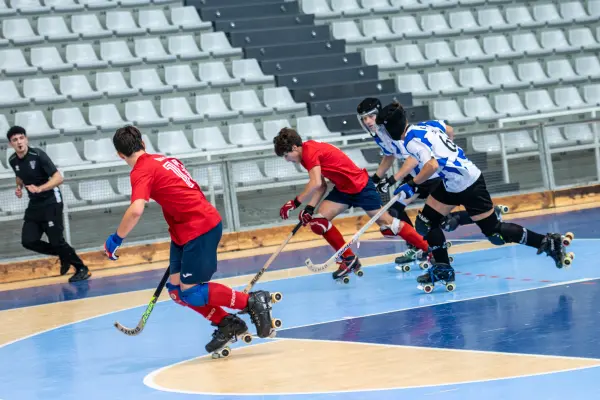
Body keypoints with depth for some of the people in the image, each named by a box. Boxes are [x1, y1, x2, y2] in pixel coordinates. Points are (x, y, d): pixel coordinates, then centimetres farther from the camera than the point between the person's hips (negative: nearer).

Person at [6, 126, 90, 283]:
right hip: (34, 204, 6)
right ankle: (64, 255, 17)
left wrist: (39, 188, -36)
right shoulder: (13, 160, 0)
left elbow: (58, 178, -22)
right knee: (28, 241, -4)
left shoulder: (38, 155, -18)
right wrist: (19, 187, 1)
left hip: (51, 202, -6)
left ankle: (82, 269, 9)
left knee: (56, 240, -9)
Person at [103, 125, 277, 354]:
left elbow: (136, 211, -27)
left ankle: (252, 301, -1)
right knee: (176, 290, 8)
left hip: (199, 228, -9)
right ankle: (227, 325, 13)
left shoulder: (141, 171, -11)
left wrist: (116, 239, -14)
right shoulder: (165, 160, 15)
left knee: (191, 291, -6)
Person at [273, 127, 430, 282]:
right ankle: (349, 259, 8)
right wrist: (310, 208, -3)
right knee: (318, 221, -2)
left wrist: (295, 203, -27)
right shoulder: (309, 151, 8)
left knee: (387, 224, -5)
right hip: (343, 189, 9)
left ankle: (429, 250, 5)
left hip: (361, 186, -9)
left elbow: (316, 183, -34)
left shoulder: (310, 151, -22)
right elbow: (321, 186, 9)